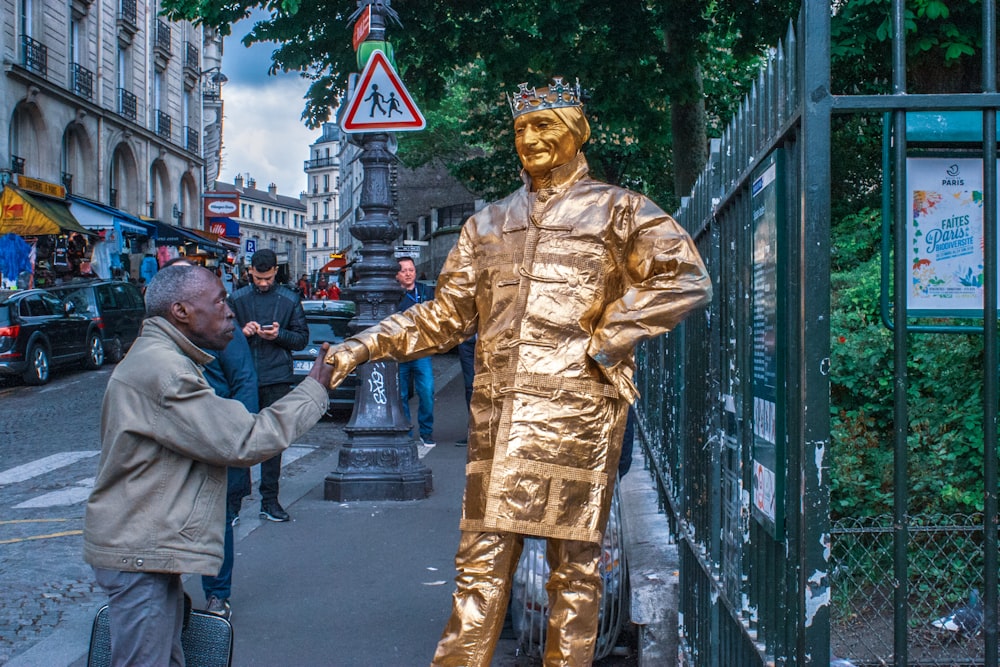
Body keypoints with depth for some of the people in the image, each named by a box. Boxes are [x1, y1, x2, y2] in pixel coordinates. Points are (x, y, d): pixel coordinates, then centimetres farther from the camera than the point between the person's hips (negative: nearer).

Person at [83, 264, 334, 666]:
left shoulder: (160, 359, 16)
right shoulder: (160, 369, -20)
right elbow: (244, 442, -20)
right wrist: (314, 391, -12)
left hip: (148, 547, 11)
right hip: (139, 555, -11)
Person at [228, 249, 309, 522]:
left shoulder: (289, 300, 8)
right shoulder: (236, 299, 8)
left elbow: (302, 338, 7)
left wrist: (279, 335, -11)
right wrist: (242, 332, -11)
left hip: (277, 379, 1)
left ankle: (269, 501, 11)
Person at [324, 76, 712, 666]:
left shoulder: (619, 210, 6)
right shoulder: (489, 223, 20)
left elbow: (687, 279, -7)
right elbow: (446, 317, 19)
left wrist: (604, 342, -10)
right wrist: (365, 346, 9)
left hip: (576, 407, -3)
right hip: (498, 411, 4)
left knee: (574, 556, 3)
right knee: (482, 554, 2)